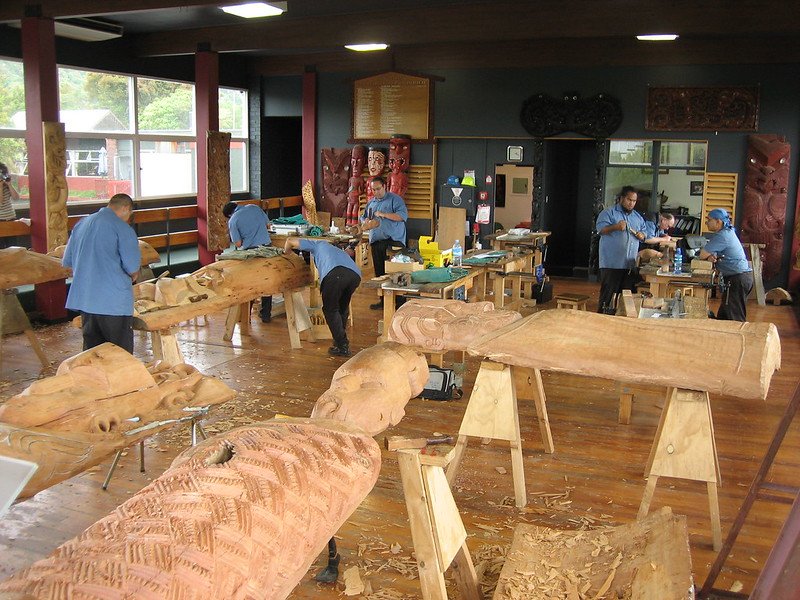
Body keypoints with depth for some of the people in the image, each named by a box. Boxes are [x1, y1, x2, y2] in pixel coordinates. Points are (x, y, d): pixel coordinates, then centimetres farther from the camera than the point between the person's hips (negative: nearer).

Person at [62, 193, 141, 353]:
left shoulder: (81, 224, 13)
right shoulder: (123, 229, -9)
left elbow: (67, 262, 19)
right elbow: (132, 267, -14)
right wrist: (133, 276, 7)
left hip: (83, 299, 7)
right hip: (113, 301, -7)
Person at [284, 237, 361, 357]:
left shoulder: (318, 244, 33)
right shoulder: (337, 250, 46)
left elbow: (290, 241, 32)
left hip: (335, 273, -5)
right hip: (356, 274, 5)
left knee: (330, 310, 11)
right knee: (343, 308, 26)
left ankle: (342, 346, 9)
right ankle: (340, 340, 33)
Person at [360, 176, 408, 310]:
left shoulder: (394, 199, -1)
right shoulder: (371, 202, 19)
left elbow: (403, 215, -14)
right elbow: (363, 217, 26)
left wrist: (383, 214, -17)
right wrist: (366, 221, 2)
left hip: (392, 240, -6)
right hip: (375, 242, 7)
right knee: (379, 272, 8)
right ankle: (383, 300, 16)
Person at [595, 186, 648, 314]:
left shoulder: (638, 217, 18)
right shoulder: (609, 212, -1)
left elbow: (644, 234, 23)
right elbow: (600, 229, -12)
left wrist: (642, 236, -1)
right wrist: (616, 227, -28)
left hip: (631, 264, 6)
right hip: (612, 263, -6)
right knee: (608, 294, -5)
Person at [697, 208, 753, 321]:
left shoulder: (721, 237, -18)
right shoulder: (728, 232, 14)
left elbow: (702, 255, -17)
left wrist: (708, 256, 5)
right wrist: (710, 256, -6)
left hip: (737, 279, -10)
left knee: (734, 318, -7)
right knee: (723, 316, 15)